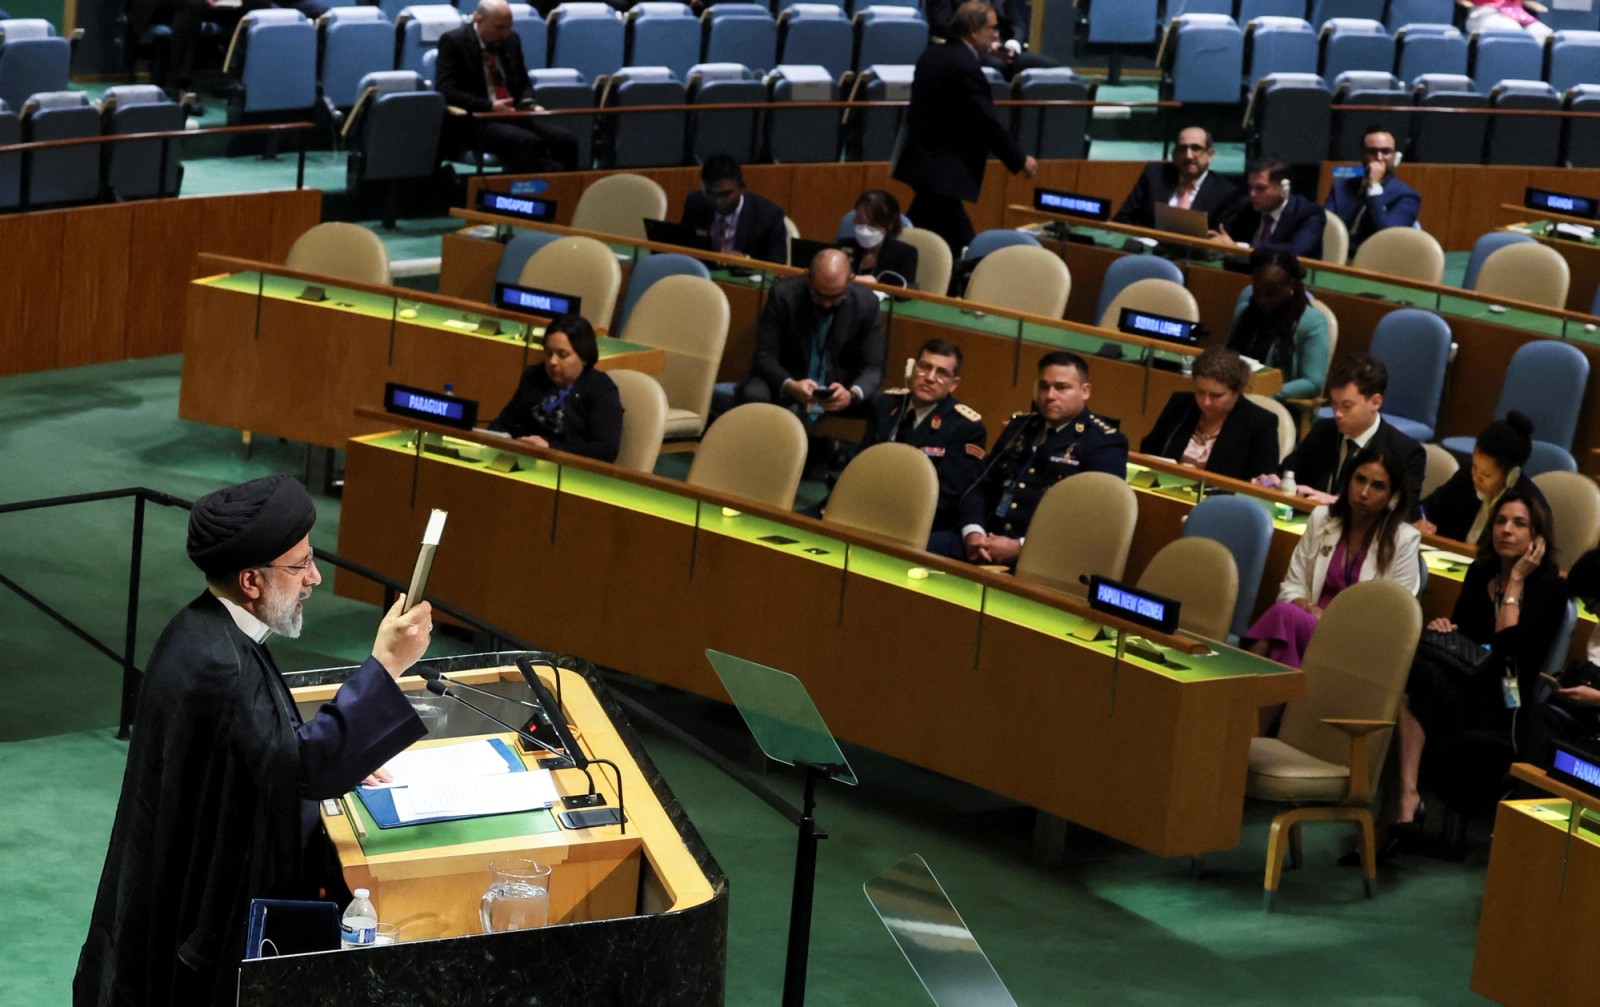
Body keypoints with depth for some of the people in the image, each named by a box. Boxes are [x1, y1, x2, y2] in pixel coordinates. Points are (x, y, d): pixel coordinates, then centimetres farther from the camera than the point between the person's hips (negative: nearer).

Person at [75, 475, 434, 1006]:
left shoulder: (209, 630, 3)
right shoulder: (215, 662, -29)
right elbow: (301, 764, -33)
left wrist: (337, 760, 7)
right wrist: (385, 665, -32)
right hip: (209, 908, -10)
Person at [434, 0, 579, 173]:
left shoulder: (510, 40, 14)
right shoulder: (454, 41, -4)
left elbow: (524, 83, 26)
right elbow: (445, 91, -13)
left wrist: (528, 103, 2)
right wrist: (489, 106, -20)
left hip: (514, 116, 7)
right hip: (474, 122, -7)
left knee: (566, 140, -18)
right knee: (528, 142, -34)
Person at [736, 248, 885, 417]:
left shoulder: (866, 303, -12)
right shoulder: (783, 294, -16)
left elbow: (873, 366, -11)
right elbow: (765, 356, -16)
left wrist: (852, 394, -35)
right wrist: (790, 386, -38)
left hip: (840, 389, 1)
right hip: (787, 386, -1)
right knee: (752, 394, -32)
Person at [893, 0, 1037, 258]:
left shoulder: (932, 55, 10)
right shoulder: (966, 68, -19)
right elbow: (988, 122, -18)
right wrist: (1020, 161, -7)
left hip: (923, 157, 10)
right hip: (942, 168, -10)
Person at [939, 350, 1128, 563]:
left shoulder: (1104, 443, 1)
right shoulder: (1020, 425, 21)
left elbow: (1091, 522, -10)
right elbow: (981, 487, 20)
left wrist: (1021, 548, -17)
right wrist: (973, 532, -3)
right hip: (989, 540, 6)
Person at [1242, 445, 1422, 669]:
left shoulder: (1404, 539, 0)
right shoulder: (1321, 518, 11)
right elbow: (1293, 585, 11)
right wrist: (1310, 609, -12)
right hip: (1311, 620, 4)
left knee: (1284, 614, -35)